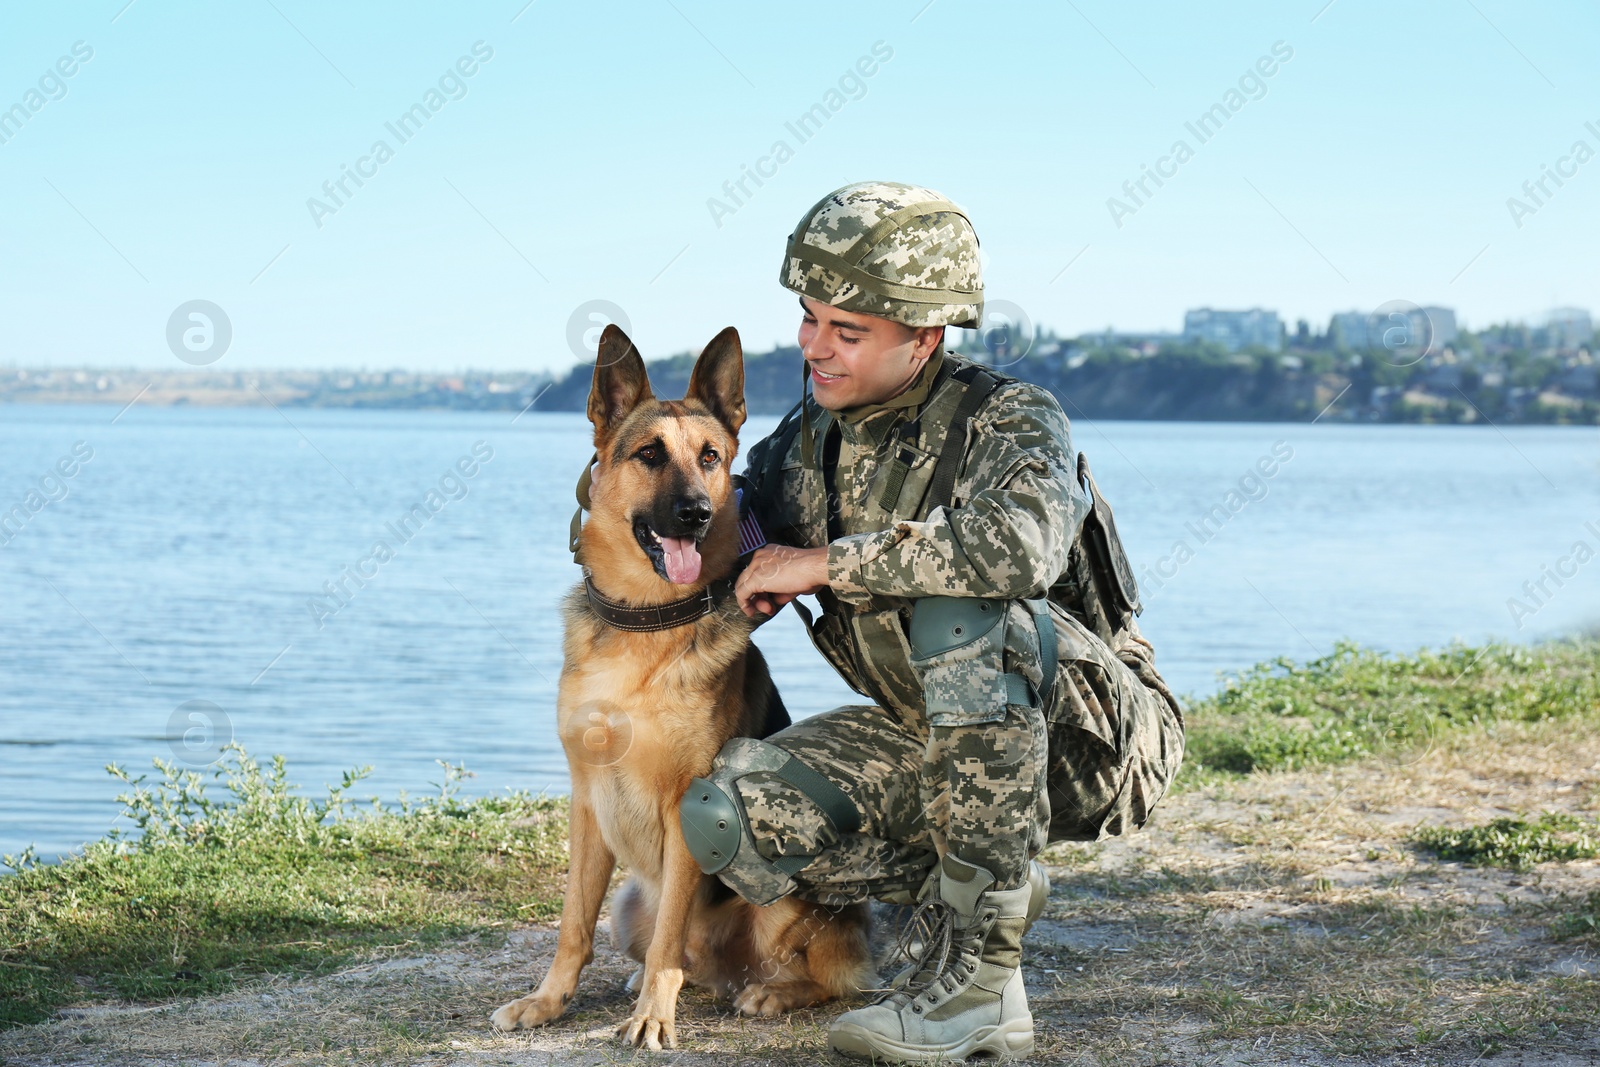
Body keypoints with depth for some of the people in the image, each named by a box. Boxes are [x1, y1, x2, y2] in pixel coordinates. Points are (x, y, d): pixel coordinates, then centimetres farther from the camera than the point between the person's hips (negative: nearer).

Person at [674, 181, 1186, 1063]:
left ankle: (983, 979, -29)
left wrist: (825, 563, -31)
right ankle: (952, 894, 5)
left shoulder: (1010, 420, -18)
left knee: (963, 613, -38)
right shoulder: (809, 439, 2)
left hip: (1090, 734, -5)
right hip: (936, 740, 6)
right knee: (728, 816, -18)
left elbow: (1019, 543, -42)